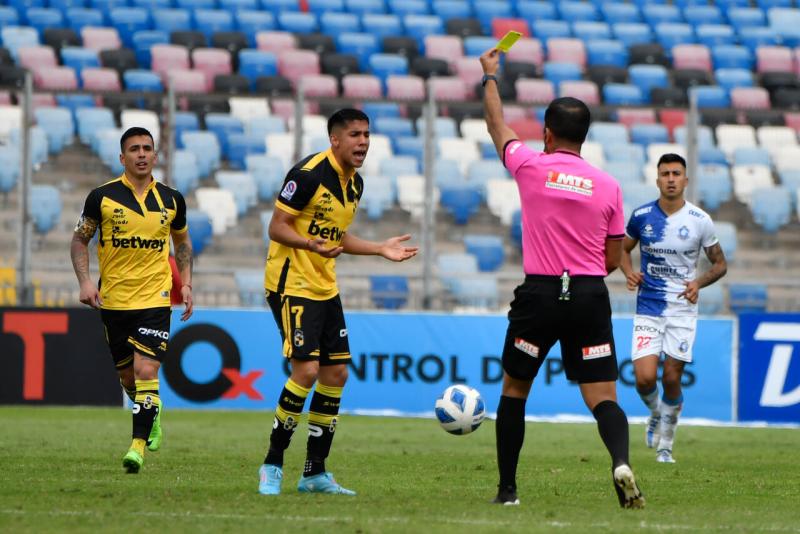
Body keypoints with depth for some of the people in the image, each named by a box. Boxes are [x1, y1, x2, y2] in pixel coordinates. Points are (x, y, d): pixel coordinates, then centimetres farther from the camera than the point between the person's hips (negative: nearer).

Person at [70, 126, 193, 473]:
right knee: (127, 377, 11)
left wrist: (186, 283, 8)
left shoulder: (171, 200, 3)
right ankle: (152, 412, 42)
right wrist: (85, 280, -8)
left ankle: (138, 445, -14)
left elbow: (182, 242, 19)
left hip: (155, 299, -1)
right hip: (113, 299, 1)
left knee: (146, 371, -16)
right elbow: (80, 239, 5)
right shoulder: (103, 197, -3)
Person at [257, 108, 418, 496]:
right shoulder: (308, 174, -17)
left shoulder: (355, 183, 10)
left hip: (325, 287, 9)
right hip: (291, 284, -9)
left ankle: (315, 473, 15)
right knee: (307, 369, -17)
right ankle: (272, 465, -6)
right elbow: (277, 228, -17)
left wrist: (380, 249, 13)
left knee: (336, 373, 6)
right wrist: (312, 244, -33)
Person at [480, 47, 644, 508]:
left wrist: (491, 76, 34)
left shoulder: (531, 167, -2)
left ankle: (508, 489, 17)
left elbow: (498, 126, 18)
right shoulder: (608, 186, 4)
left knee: (513, 391, 16)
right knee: (603, 397, -2)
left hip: (539, 296, -1)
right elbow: (614, 260, 9)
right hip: (591, 298, 1)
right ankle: (621, 461, -30)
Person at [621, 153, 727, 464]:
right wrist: (629, 273, -6)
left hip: (683, 308, 0)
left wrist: (699, 283, -14)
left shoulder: (700, 221, -4)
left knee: (672, 379, -1)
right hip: (648, 308, 1)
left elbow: (720, 264, 6)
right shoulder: (641, 216, -2)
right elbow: (624, 249, 15)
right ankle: (655, 413, 23)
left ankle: (665, 444, 19)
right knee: (645, 378, -12)